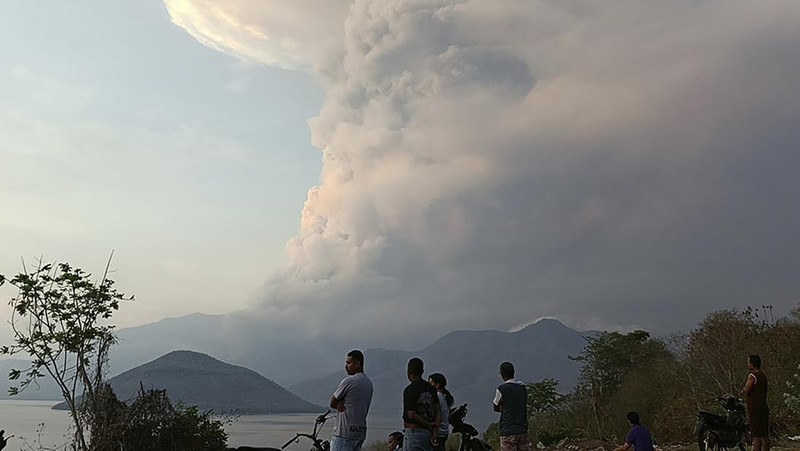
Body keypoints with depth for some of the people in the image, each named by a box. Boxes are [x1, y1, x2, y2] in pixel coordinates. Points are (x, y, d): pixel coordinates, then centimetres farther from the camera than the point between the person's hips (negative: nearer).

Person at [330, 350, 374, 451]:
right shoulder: (369, 383, 13)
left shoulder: (349, 381, -14)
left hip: (344, 433, -8)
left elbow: (332, 403, -5)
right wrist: (341, 404, -1)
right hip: (361, 432, 8)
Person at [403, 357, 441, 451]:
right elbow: (438, 412, 4)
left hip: (413, 432, -7)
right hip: (428, 433, 7)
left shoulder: (409, 390, -11)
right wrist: (434, 431, -2)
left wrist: (428, 425, -7)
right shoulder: (431, 388, 9)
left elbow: (412, 415, -18)